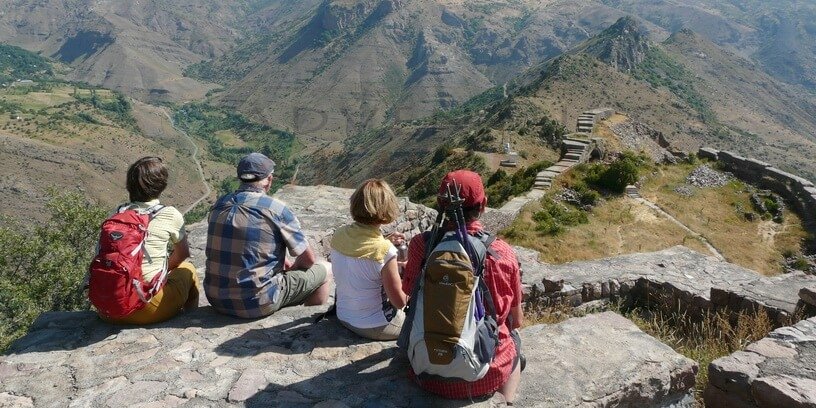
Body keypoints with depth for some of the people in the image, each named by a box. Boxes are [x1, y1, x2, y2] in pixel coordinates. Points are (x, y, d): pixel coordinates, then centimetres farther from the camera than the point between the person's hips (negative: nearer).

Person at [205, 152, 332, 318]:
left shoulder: (219, 205, 4)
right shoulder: (277, 209, -13)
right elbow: (308, 259, -5)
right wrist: (292, 269, 18)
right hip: (258, 304, -6)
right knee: (325, 269, 12)